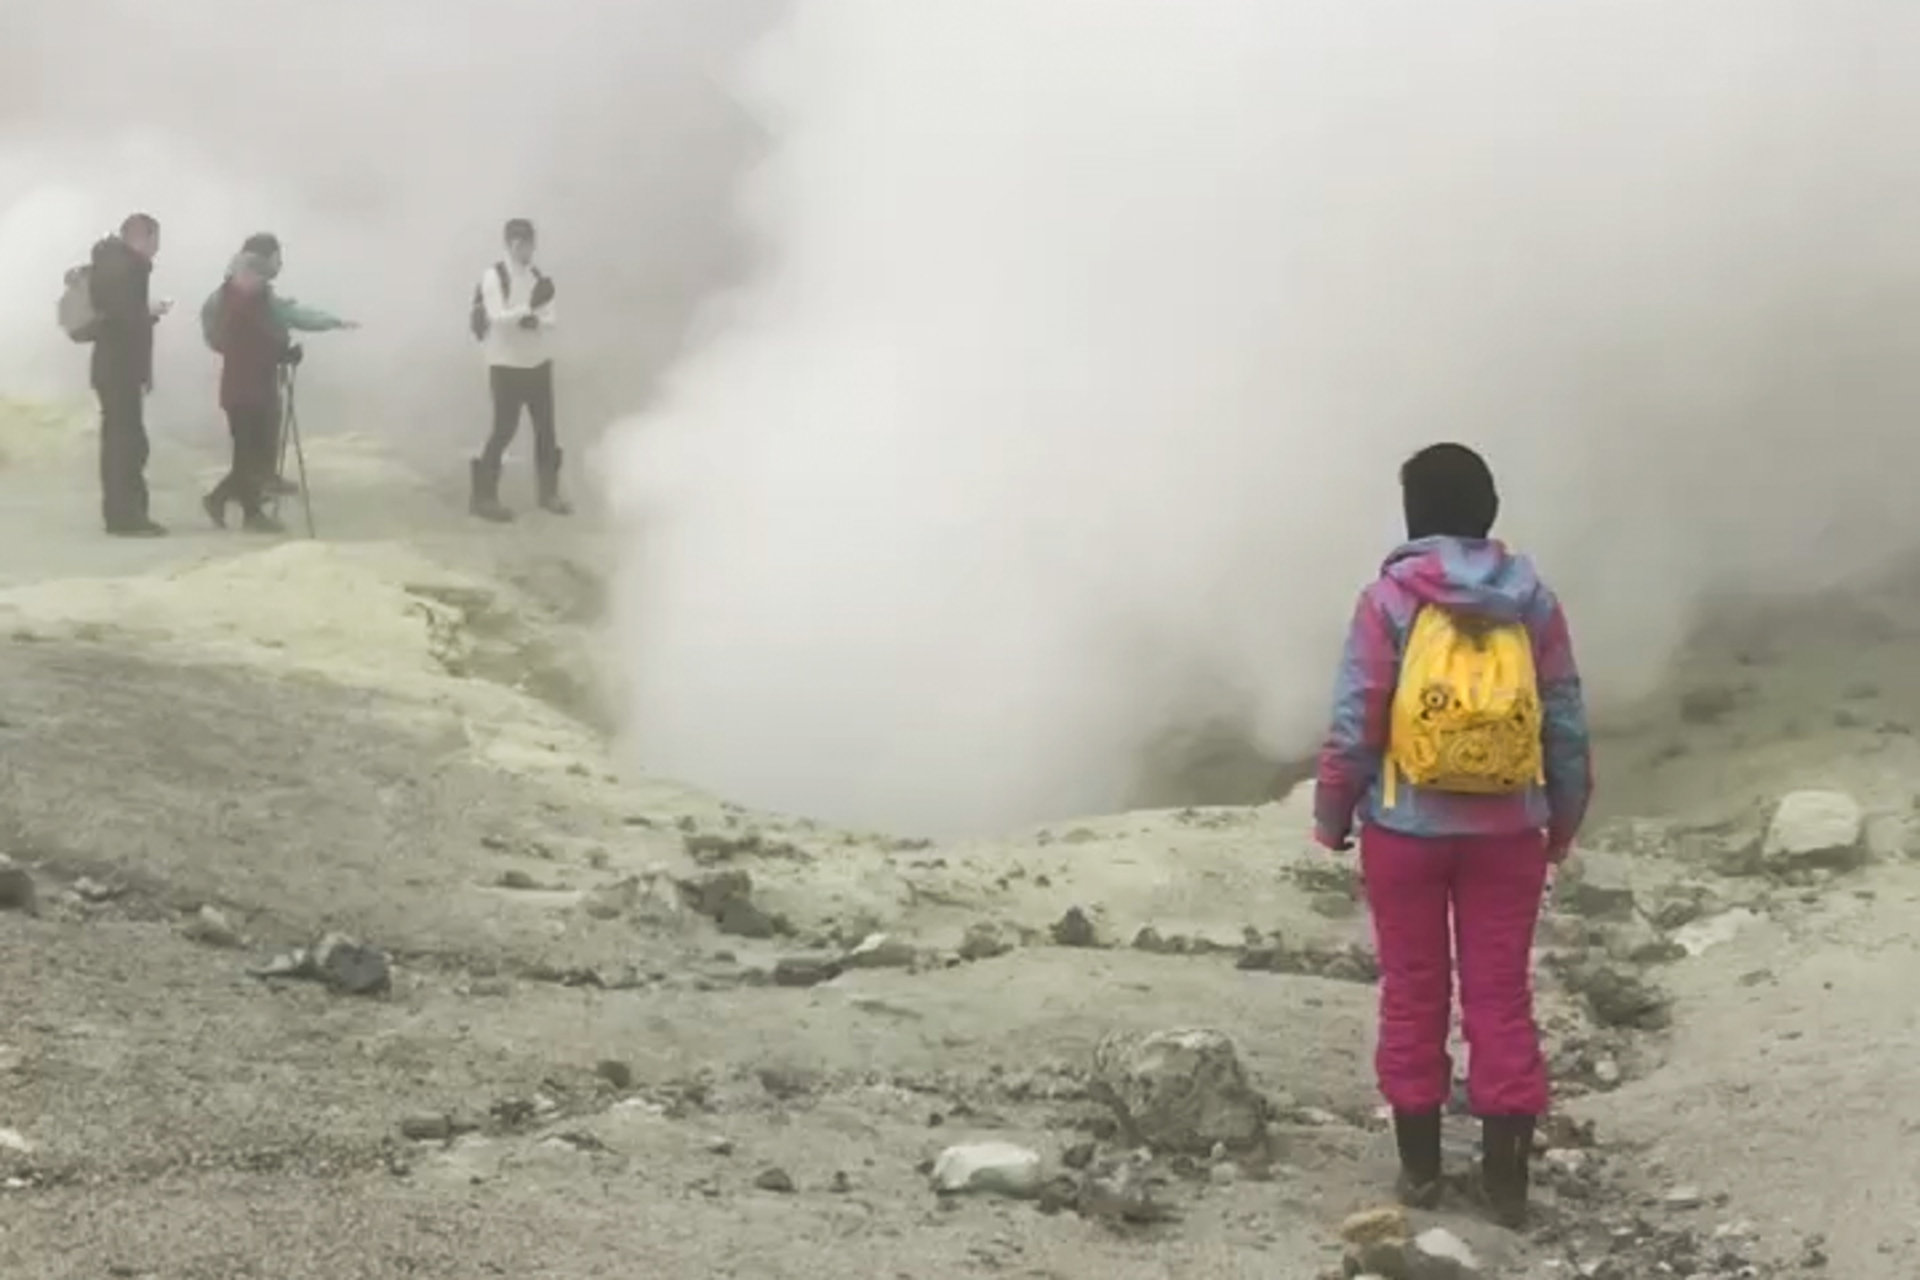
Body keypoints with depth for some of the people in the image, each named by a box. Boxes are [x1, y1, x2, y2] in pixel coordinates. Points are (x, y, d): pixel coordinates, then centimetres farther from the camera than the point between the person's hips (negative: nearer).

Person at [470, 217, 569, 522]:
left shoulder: (539, 277, 7)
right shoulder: (493, 276, -11)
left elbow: (550, 321, 2)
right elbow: (497, 319, -21)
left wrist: (536, 321, -20)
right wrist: (530, 306, -30)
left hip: (539, 362, 6)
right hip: (506, 365, -6)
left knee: (546, 428, 10)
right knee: (504, 430, -5)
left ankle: (549, 493, 23)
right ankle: (483, 496, 4)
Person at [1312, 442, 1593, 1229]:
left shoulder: (1391, 597, -9)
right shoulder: (1532, 600, -1)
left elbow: (1355, 722, -9)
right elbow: (1566, 723, 2)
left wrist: (1332, 816, 3)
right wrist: (1565, 820, 14)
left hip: (1406, 829, -2)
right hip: (1507, 831, 2)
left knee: (1413, 993, 10)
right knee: (1501, 995, 7)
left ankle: (1420, 1166, 17)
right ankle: (1506, 1175, 8)